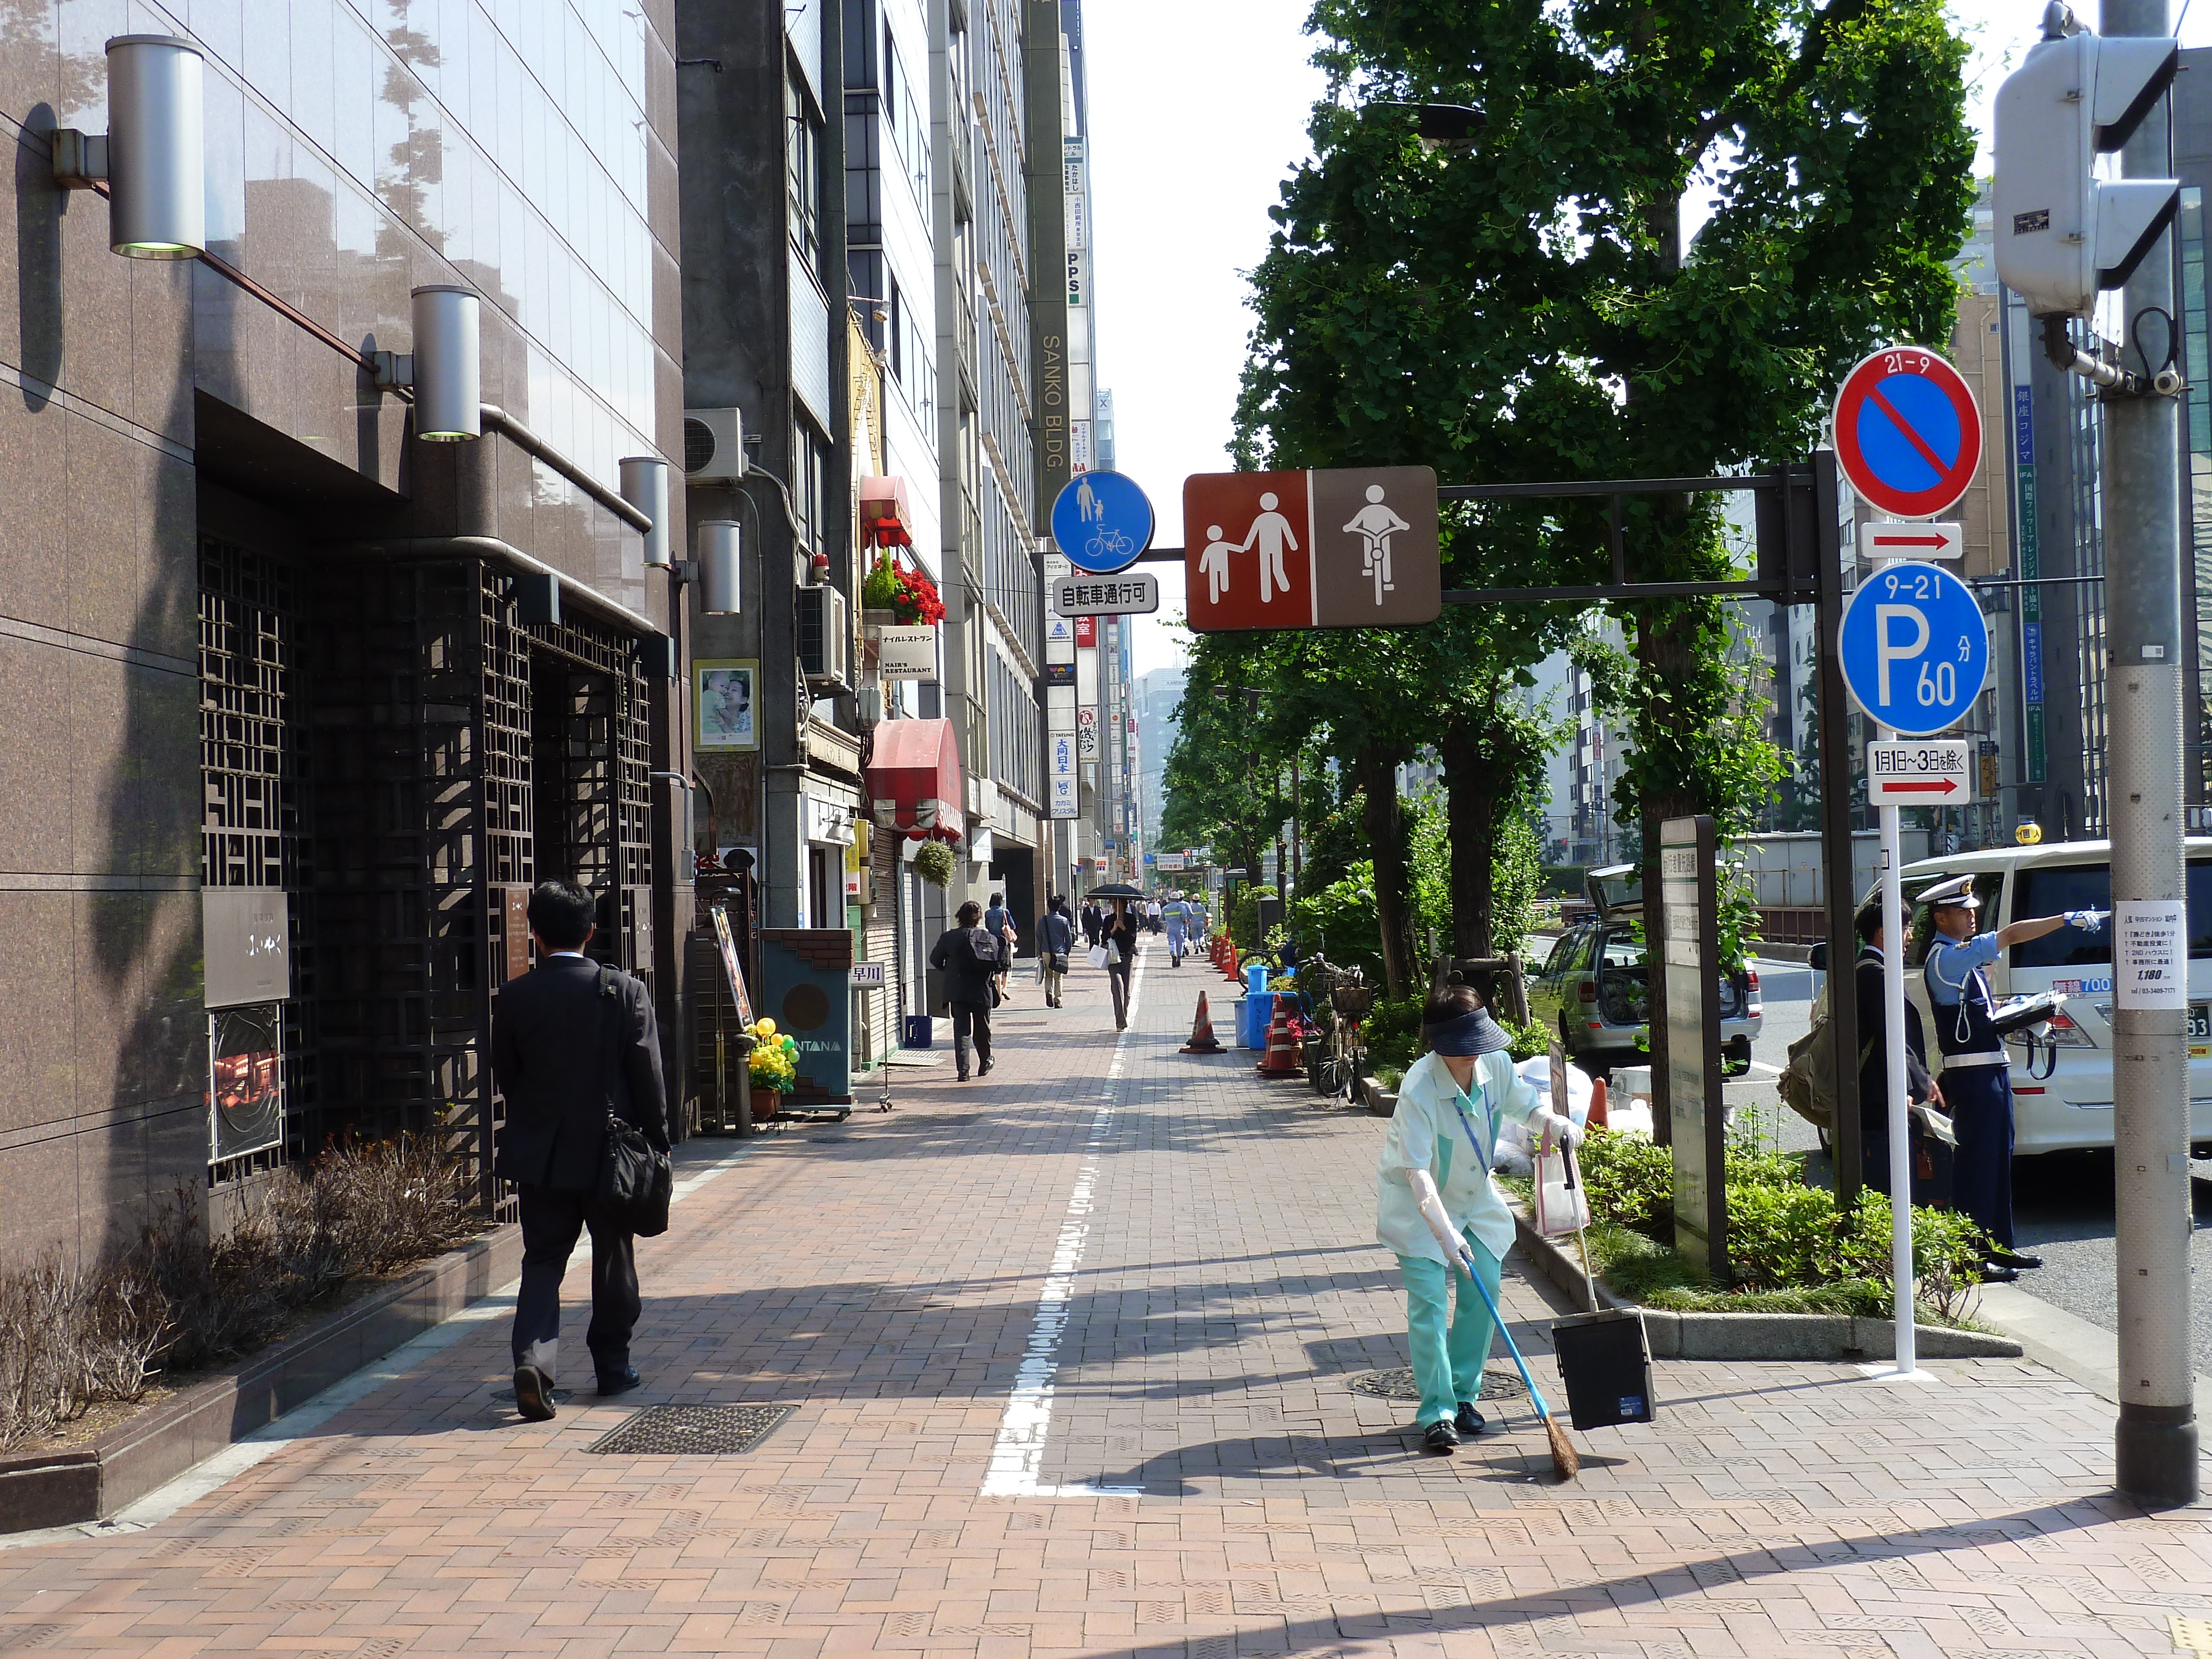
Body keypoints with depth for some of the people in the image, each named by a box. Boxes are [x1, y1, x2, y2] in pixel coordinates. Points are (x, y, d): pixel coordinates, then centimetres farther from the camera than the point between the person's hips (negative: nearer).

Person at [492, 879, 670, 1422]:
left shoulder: (512, 998, -5)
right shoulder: (626, 991, -8)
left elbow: (505, 1077, 5)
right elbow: (648, 1077, -6)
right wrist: (655, 1143, 2)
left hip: (538, 1155, 1)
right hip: (610, 1151, -1)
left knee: (542, 1261, 6)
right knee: (614, 1263, 14)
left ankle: (534, 1359, -15)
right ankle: (612, 1367, 23)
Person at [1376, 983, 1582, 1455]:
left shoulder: (1496, 1065, -15)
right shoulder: (1419, 1089, -32)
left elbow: (1526, 1105, 2)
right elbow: (1418, 1172, -36)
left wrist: (1554, 1124, -21)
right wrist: (1443, 1231, -44)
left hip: (1475, 1195, 6)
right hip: (1416, 1202, -6)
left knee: (1485, 1288, 1)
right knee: (1429, 1300, -12)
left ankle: (1463, 1395, 16)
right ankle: (1437, 1413, -7)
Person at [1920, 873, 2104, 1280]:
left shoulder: (1962, 953, 16)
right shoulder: (1945, 957, -17)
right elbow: (2012, 935, -23)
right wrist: (2069, 919, -23)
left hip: (1993, 1067, 10)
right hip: (1971, 1073, -10)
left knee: (1999, 1158, 14)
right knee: (1976, 1161, -7)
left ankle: (1998, 1245, 22)